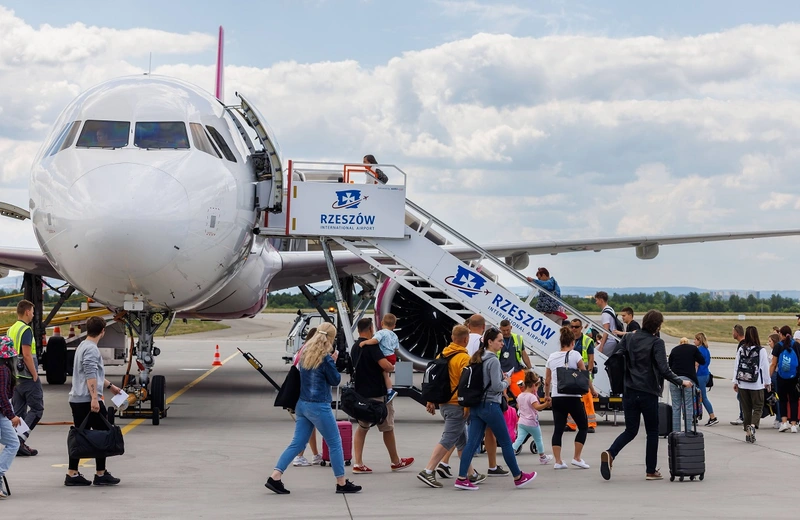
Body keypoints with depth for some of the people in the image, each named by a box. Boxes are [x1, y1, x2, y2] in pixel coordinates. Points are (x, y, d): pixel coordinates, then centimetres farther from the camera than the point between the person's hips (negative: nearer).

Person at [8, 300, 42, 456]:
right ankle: (20, 439, -12)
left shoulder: (11, 330, 13)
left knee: (18, 411, 9)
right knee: (37, 409, -2)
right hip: (27, 377, -9)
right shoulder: (26, 330, -15)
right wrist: (35, 375, -15)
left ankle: (17, 445, 9)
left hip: (15, 377, 9)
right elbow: (27, 355, -21)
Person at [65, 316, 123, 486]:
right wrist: (94, 398, -24)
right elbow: (90, 376, -22)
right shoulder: (91, 349, -13)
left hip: (76, 400, 9)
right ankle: (101, 474, 4)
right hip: (88, 400, -9)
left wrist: (110, 386, 38)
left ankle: (72, 474, 9)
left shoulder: (83, 346, 18)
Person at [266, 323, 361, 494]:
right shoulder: (326, 358, -16)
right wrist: (334, 361, 3)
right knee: (335, 443, 6)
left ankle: (275, 477, 1)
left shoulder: (305, 353, 6)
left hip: (302, 404, 7)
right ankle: (342, 483, 12)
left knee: (297, 443, 9)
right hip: (319, 406, -7)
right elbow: (335, 381, -6)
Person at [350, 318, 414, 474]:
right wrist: (391, 366, -5)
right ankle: (396, 462, 19)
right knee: (388, 428, 7)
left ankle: (358, 463, 2)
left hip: (360, 393, 7)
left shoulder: (355, 347, 11)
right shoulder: (371, 346, -16)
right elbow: (385, 365, -28)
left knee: (362, 428, 12)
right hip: (377, 394, -7)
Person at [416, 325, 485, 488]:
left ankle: (471, 474, 24)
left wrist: (431, 401, 17)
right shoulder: (464, 358, -14)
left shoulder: (442, 355, 9)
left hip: (444, 404, 9)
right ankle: (428, 471, -13)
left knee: (462, 441, 16)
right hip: (457, 406, -9)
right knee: (448, 440, -7)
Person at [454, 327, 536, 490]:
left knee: (472, 442, 3)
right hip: (490, 406, -8)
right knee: (506, 442, 5)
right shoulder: (493, 361, -14)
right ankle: (518, 477, 15)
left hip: (476, 406, 8)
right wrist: (506, 382, 0)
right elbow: (496, 386, -19)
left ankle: (462, 478, -5)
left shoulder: (477, 359, 11)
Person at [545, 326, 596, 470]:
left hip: (556, 398, 4)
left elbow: (547, 381, 11)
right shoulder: (574, 355, -4)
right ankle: (577, 458, 5)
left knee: (558, 429, 7)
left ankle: (558, 461, 0)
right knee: (583, 427, 12)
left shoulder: (552, 357, 7)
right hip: (572, 397, -4)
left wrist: (547, 395, 25)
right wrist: (592, 390, 11)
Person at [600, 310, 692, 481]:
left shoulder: (628, 338, 5)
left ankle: (610, 453, -16)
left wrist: (619, 384, 16)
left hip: (629, 392, 4)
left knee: (630, 430, 11)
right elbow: (663, 370, -16)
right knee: (652, 432, 11)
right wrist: (681, 382, -6)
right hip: (648, 393, -4)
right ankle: (651, 471, 13)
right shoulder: (656, 342, -9)